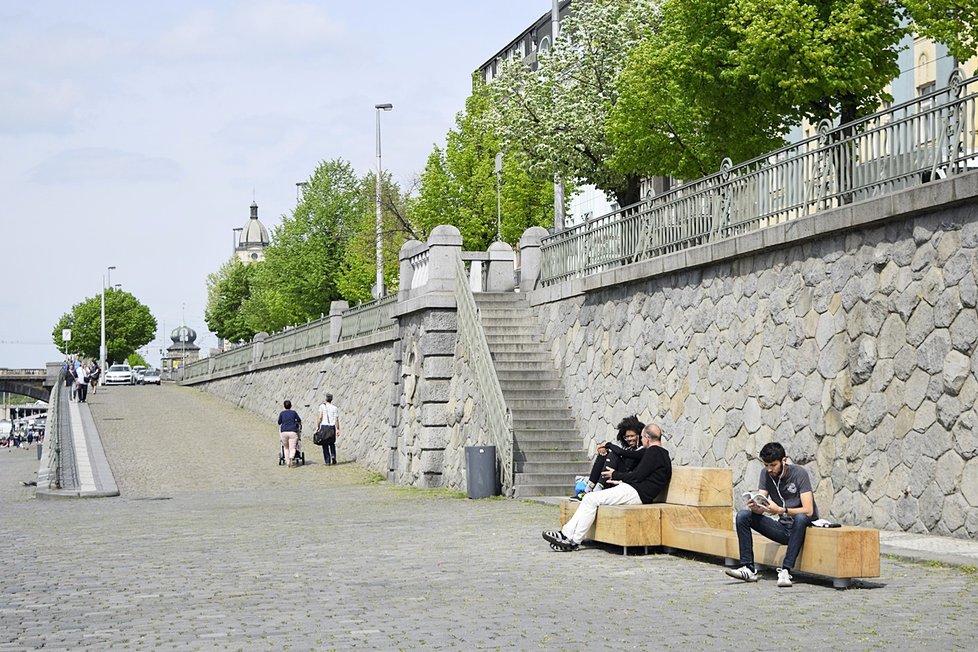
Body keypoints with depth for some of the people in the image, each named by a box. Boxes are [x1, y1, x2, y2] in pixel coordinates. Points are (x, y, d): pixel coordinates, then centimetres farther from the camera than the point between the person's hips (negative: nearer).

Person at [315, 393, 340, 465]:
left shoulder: (322, 406, -1)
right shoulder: (335, 408, 3)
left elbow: (320, 417, -7)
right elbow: (336, 420, -1)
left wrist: (317, 426, -2)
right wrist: (337, 429, 0)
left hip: (324, 426, -2)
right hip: (332, 427, 2)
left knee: (325, 445, 5)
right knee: (332, 444, 19)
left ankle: (327, 461, 1)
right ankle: (333, 455, -3)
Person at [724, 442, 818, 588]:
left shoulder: (799, 474, -15)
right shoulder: (766, 474, 1)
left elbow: (808, 510, -24)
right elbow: (761, 508, -4)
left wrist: (780, 510, -35)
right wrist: (755, 507, -29)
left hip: (801, 527, -5)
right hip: (782, 528, 5)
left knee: (800, 518, -40)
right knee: (742, 515, -12)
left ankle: (785, 570, -38)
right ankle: (748, 569, -18)